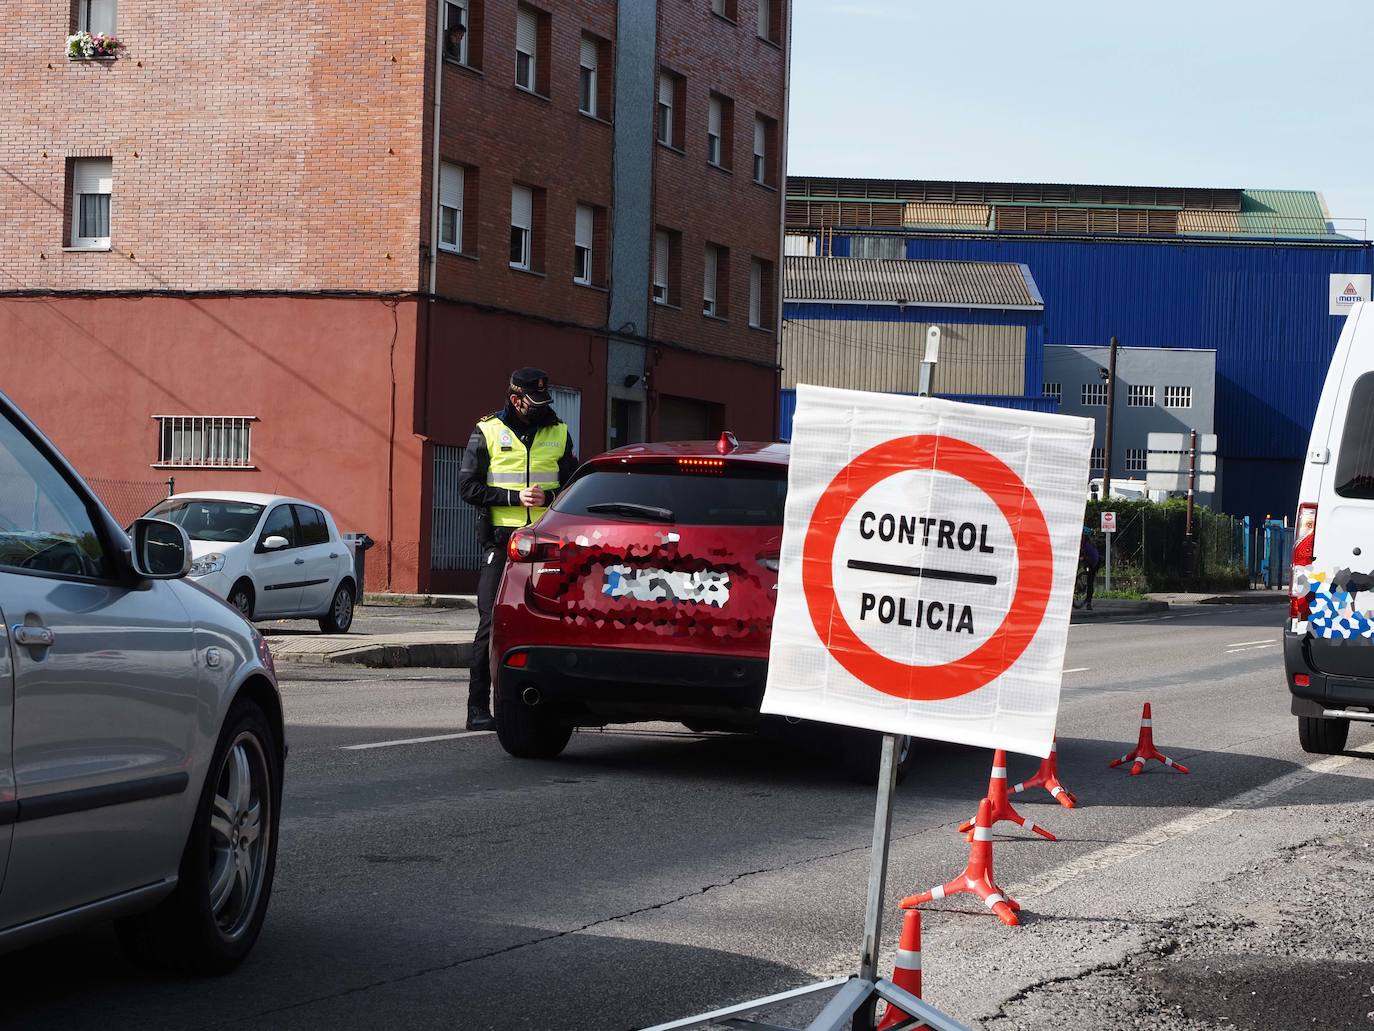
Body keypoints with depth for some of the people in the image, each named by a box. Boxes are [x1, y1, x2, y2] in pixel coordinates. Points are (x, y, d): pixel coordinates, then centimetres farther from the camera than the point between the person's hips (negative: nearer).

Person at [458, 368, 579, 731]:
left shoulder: (558, 433, 11)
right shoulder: (487, 432, 3)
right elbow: (468, 487, -1)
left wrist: (548, 497, -9)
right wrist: (515, 498, -12)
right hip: (501, 541, -3)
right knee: (492, 623, -3)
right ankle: (478, 708, 0)